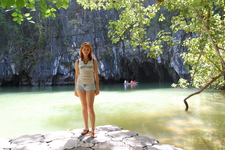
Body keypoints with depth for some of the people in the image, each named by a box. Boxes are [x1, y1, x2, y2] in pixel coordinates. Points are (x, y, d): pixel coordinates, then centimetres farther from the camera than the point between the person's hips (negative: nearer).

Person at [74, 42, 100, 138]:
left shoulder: (94, 61, 0)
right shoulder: (78, 62, 4)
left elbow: (96, 75, 0)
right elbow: (77, 76, 7)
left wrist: (97, 88, -5)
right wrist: (75, 89, 4)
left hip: (90, 86, -2)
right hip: (80, 85, 2)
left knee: (90, 108, -9)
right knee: (84, 107, 7)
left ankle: (93, 130, -2)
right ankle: (86, 128, 18)